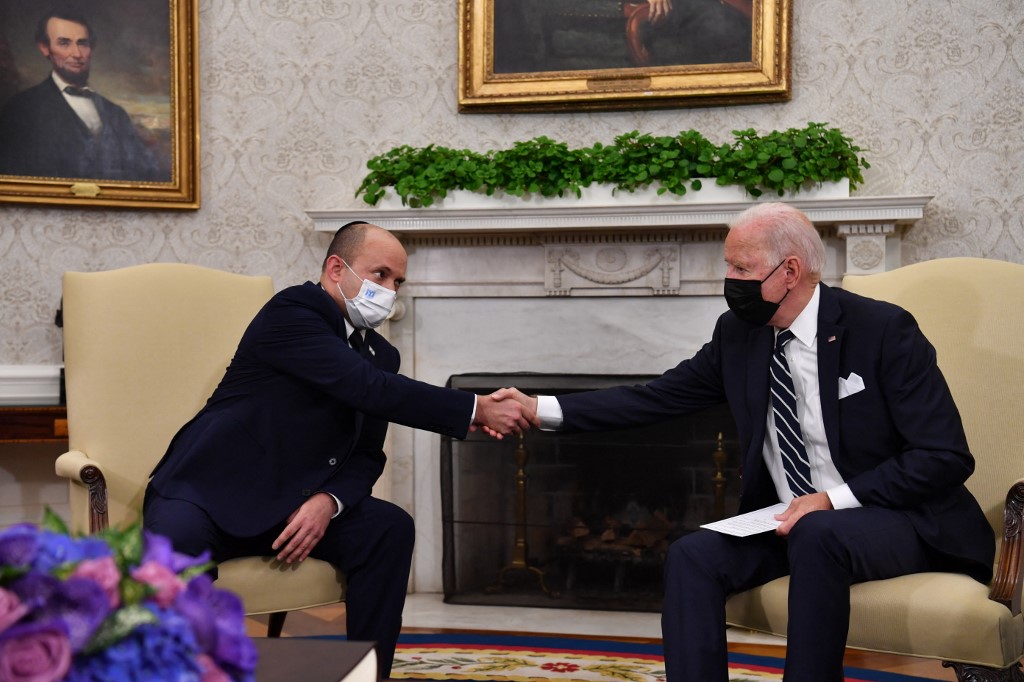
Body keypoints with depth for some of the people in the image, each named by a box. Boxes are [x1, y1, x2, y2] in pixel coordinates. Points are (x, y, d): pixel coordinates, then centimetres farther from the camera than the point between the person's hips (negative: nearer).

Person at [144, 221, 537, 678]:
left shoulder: (381, 354, 8)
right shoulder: (291, 312, -16)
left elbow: (368, 455, 6)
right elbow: (371, 389, -27)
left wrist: (328, 501, -16)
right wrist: (479, 410, -25)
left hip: (294, 506, 7)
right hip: (207, 492, -6)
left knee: (390, 528, -16)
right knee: (171, 553, -36)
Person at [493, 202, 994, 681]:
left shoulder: (883, 330, -13)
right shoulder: (738, 334, 3)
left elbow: (946, 457, -14)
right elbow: (655, 398, 3)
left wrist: (834, 499, -23)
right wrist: (540, 409, -7)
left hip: (896, 519, -5)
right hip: (790, 521, 5)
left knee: (816, 536, -35)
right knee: (692, 555, -20)